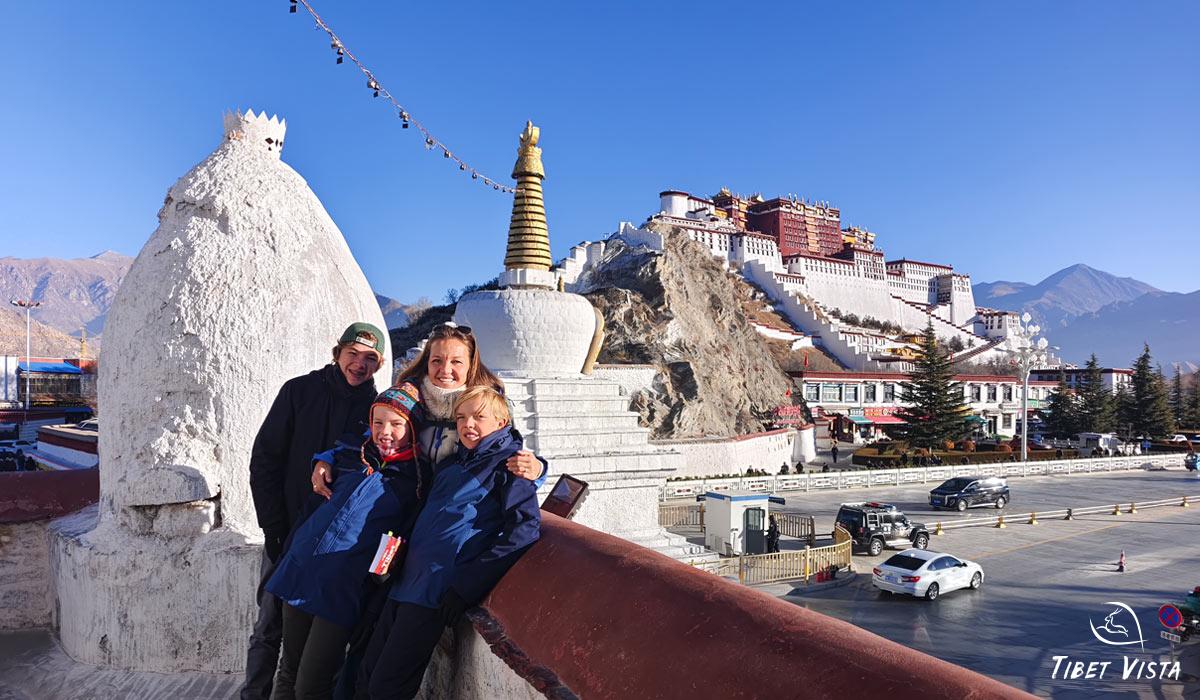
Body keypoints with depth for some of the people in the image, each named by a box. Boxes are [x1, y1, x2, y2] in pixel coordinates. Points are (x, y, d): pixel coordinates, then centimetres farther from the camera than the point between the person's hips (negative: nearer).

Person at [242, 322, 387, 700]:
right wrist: (274, 527, -8)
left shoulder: (376, 407, 1)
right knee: (270, 626, 5)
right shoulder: (300, 391, -3)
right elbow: (264, 459, -3)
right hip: (288, 532, -1)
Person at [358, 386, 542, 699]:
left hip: (439, 590, -8)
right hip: (407, 580, 8)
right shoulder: (449, 464, 19)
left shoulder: (508, 465, -5)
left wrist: (465, 586, -21)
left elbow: (524, 529, -18)